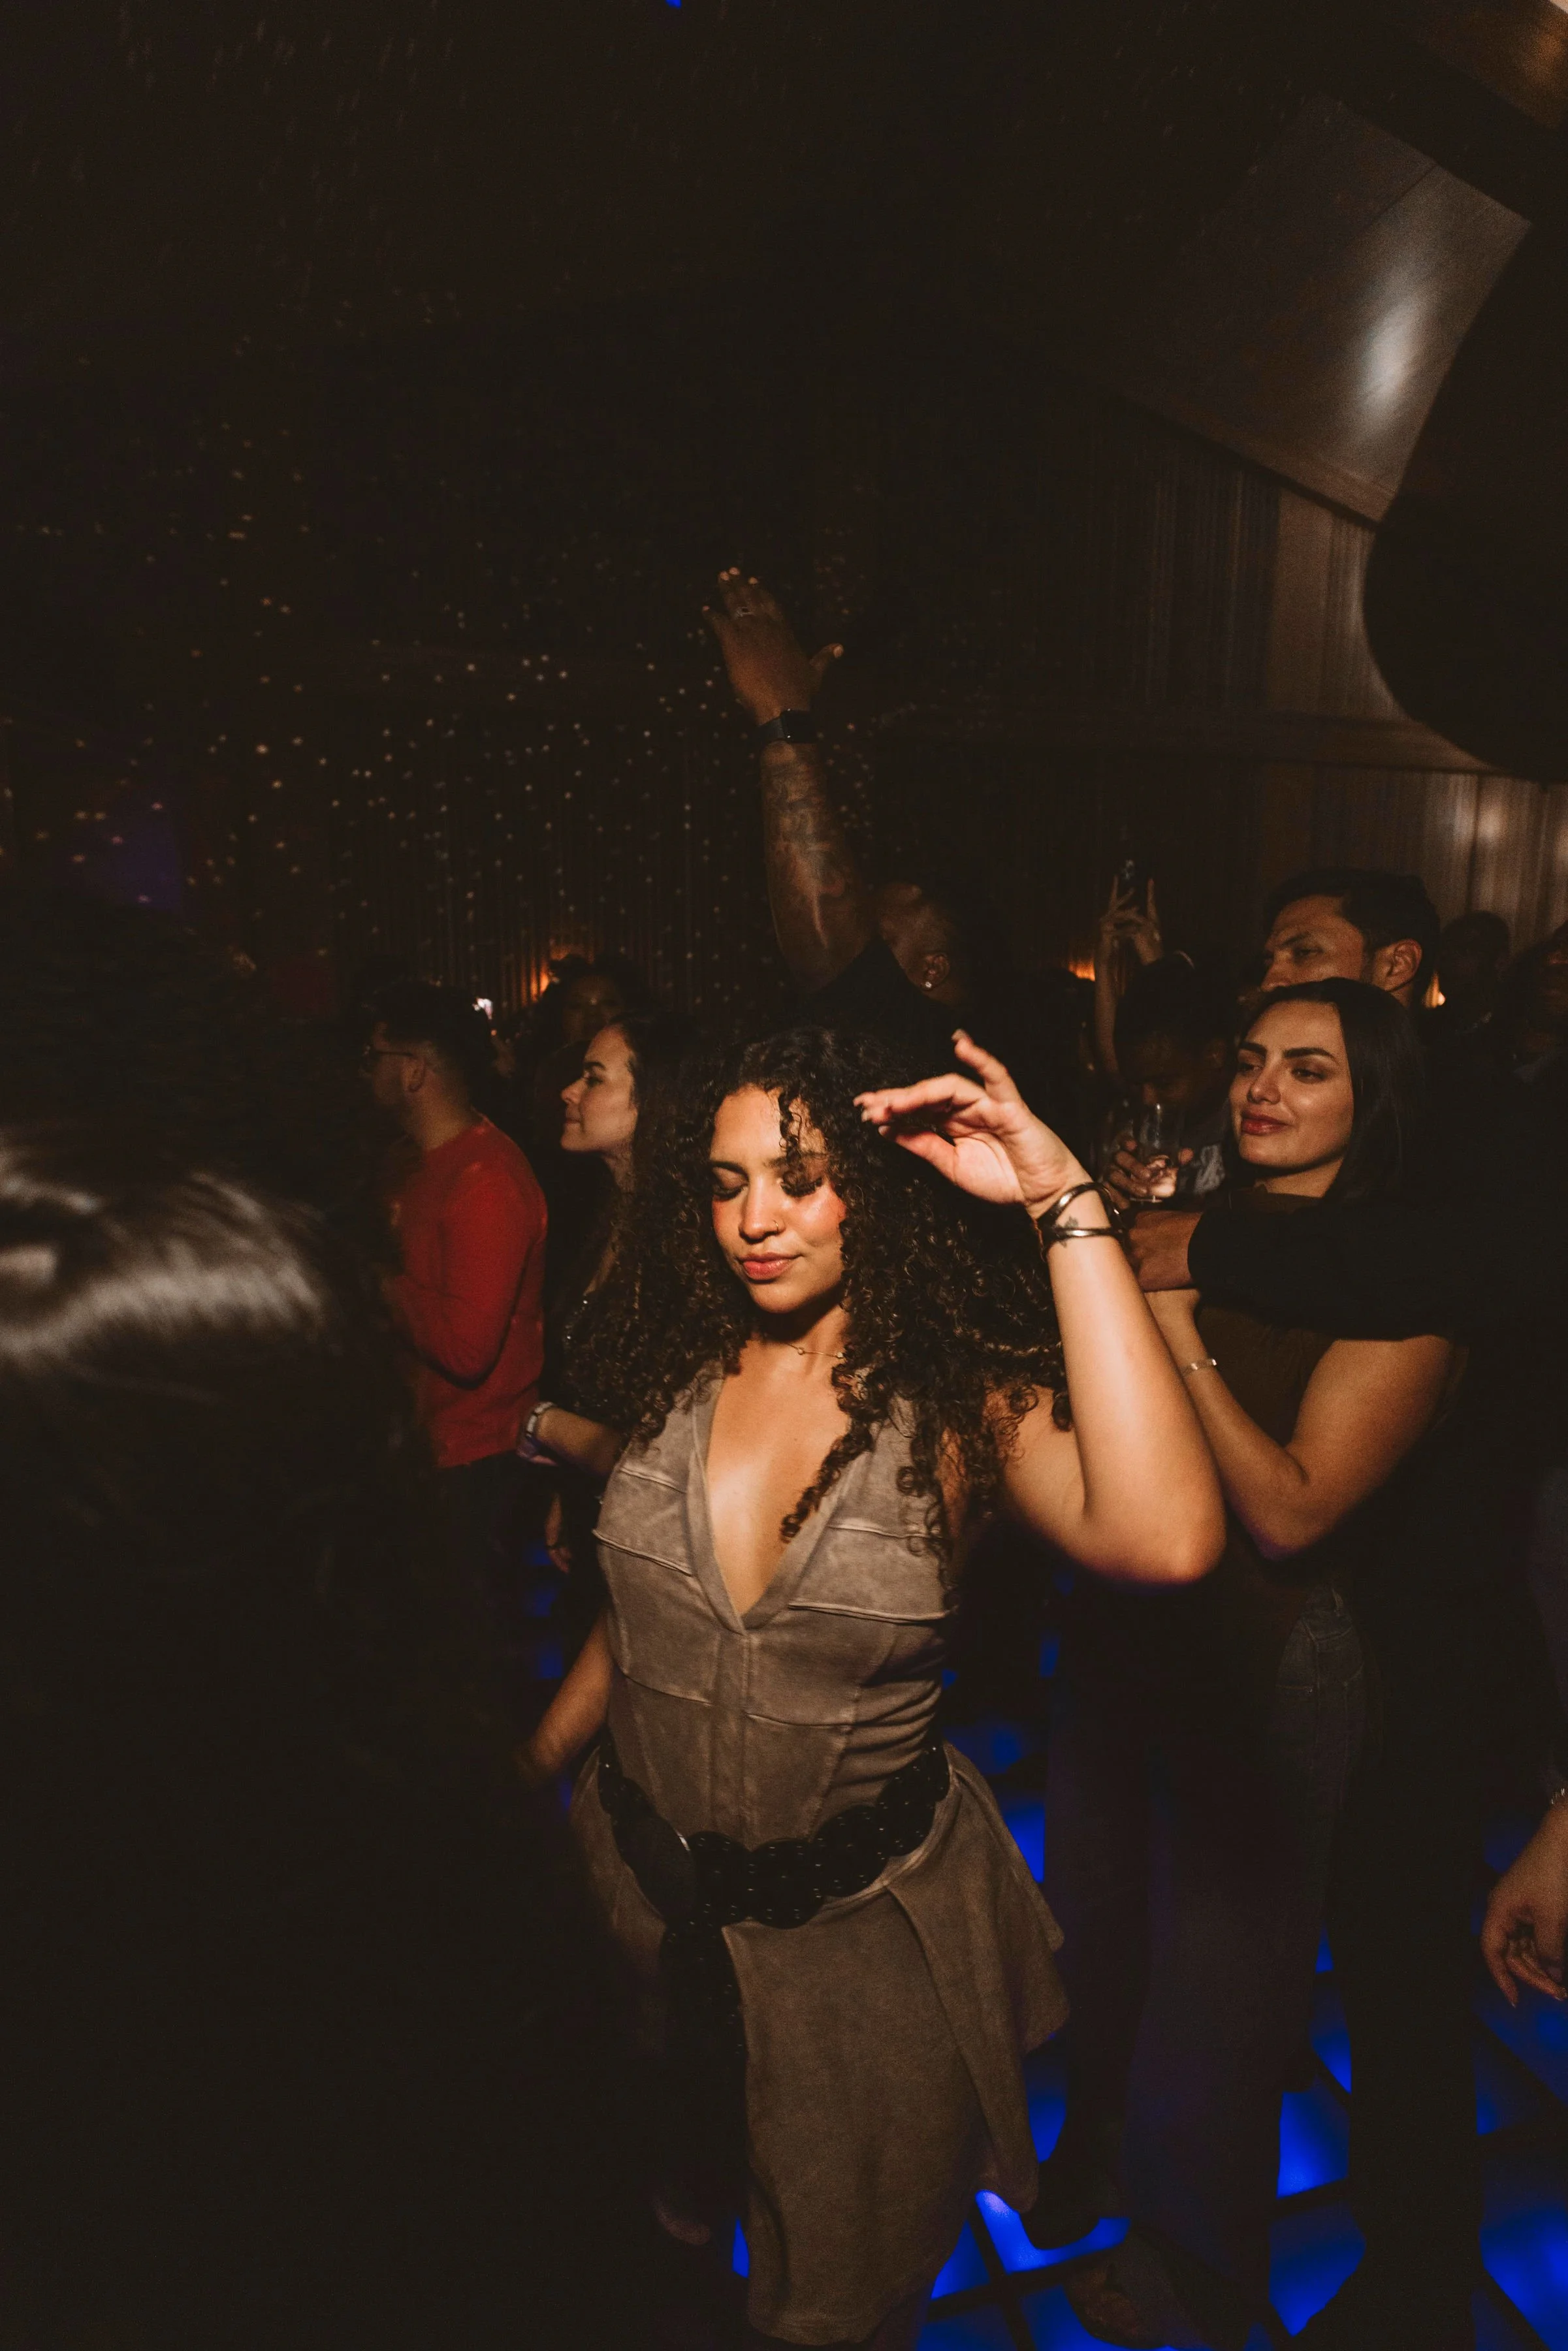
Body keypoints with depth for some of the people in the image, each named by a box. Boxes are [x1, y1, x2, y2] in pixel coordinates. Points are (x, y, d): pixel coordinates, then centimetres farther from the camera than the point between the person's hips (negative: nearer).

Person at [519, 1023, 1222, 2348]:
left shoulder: (962, 1404, -19)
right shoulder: (674, 1381, -7)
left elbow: (1166, 1540, -39)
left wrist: (1065, 1205, -37)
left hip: (863, 1925, -3)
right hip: (646, 1893, 4)